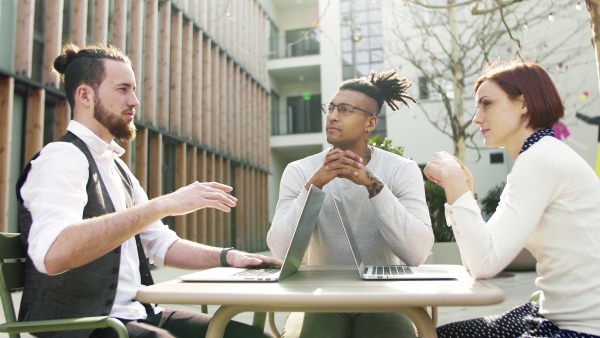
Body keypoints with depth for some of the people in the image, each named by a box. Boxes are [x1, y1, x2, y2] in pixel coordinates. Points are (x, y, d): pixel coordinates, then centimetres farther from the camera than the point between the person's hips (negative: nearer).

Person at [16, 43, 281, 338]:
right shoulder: (62, 158, -11)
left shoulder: (117, 168, 15)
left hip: (138, 314, 8)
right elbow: (53, 254, -30)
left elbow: (161, 244, 18)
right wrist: (163, 205, -32)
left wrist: (227, 257, 3)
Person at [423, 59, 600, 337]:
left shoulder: (542, 160, -18)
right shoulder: (539, 158, 10)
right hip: (558, 316, 9)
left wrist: (457, 187, -20)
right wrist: (461, 191, 0)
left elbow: (486, 264, -24)